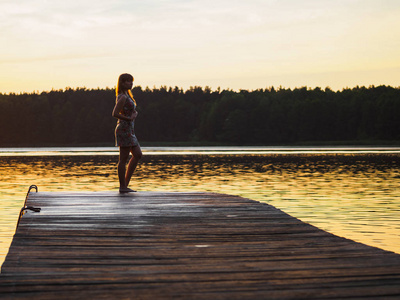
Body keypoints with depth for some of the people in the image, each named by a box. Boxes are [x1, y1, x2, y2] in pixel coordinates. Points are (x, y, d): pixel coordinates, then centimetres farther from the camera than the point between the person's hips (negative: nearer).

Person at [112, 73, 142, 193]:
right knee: (123, 158, -4)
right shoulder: (122, 97, -13)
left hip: (129, 130, 10)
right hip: (124, 129, -10)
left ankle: (125, 183, 13)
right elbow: (115, 113, -22)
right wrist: (129, 118, -15)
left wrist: (135, 113, 3)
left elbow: (133, 111, 26)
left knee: (138, 154, 11)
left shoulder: (127, 96, 17)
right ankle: (122, 186, 2)